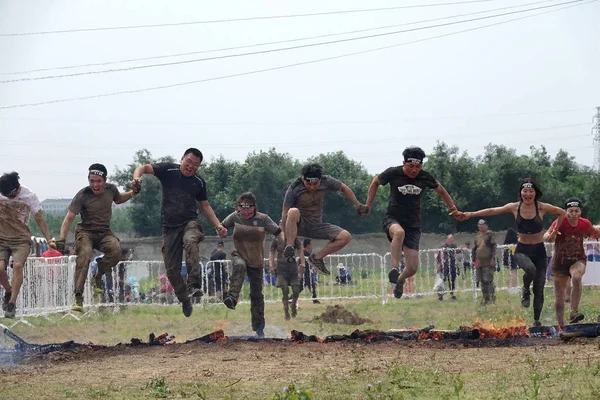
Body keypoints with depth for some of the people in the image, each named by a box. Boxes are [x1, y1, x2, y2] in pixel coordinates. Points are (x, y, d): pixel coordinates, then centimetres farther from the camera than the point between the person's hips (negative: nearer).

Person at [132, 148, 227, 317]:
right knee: (172, 269, 0)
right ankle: (185, 300, 23)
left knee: (191, 242, -37)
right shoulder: (168, 170, 0)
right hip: (170, 227, 0)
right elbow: (144, 168, -6)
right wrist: (137, 177, -29)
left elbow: (205, 206, 18)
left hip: (190, 223, 0)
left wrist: (218, 225, 6)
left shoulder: (199, 183, 8)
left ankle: (194, 285, -43)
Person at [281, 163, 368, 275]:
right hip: (298, 225, -4)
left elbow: (344, 188, 9)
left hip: (316, 226, 4)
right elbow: (285, 214, -16)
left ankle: (317, 258, -3)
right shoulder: (294, 189, -18)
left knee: (346, 237, -15)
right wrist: (285, 236, -20)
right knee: (293, 212, -40)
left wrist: (358, 206, 12)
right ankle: (289, 248, -30)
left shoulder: (326, 182, -9)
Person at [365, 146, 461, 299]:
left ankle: (400, 280, 28)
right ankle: (394, 268, -36)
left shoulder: (425, 177, -2)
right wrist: (368, 205, 8)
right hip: (393, 219, -2)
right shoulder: (393, 173, -8)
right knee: (399, 232, -43)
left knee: (413, 268, -5)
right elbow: (375, 182, 11)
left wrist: (453, 209, 14)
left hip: (413, 225, 3)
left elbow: (441, 191, 17)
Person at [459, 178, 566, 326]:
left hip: (539, 251, 1)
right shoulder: (515, 207, -6)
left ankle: (536, 320, 14)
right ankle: (526, 292, -5)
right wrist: (470, 214, -13)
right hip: (522, 250, -1)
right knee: (531, 269, -35)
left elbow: (562, 213, 5)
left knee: (539, 289, 2)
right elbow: (492, 211, -6)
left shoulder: (542, 207, -8)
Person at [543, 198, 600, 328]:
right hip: (560, 262, 0)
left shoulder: (585, 224, -9)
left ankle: (574, 312, -33)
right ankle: (561, 325, 24)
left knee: (577, 277, -35)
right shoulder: (560, 222, -19)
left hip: (578, 260, 0)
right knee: (559, 299, 6)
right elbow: (546, 237, -34)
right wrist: (552, 234, -55)